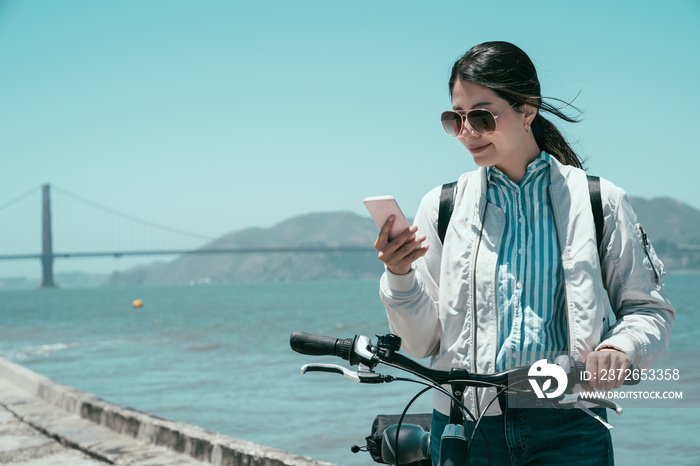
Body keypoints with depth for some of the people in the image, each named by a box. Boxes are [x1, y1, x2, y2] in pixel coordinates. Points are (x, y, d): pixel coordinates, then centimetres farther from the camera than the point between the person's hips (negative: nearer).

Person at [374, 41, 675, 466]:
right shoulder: (442, 207, 6)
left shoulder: (599, 203, 2)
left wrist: (619, 349, -13)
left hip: (568, 430, -1)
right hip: (464, 427, 1)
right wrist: (400, 275, -11)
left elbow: (650, 310, 7)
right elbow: (422, 342, 6)